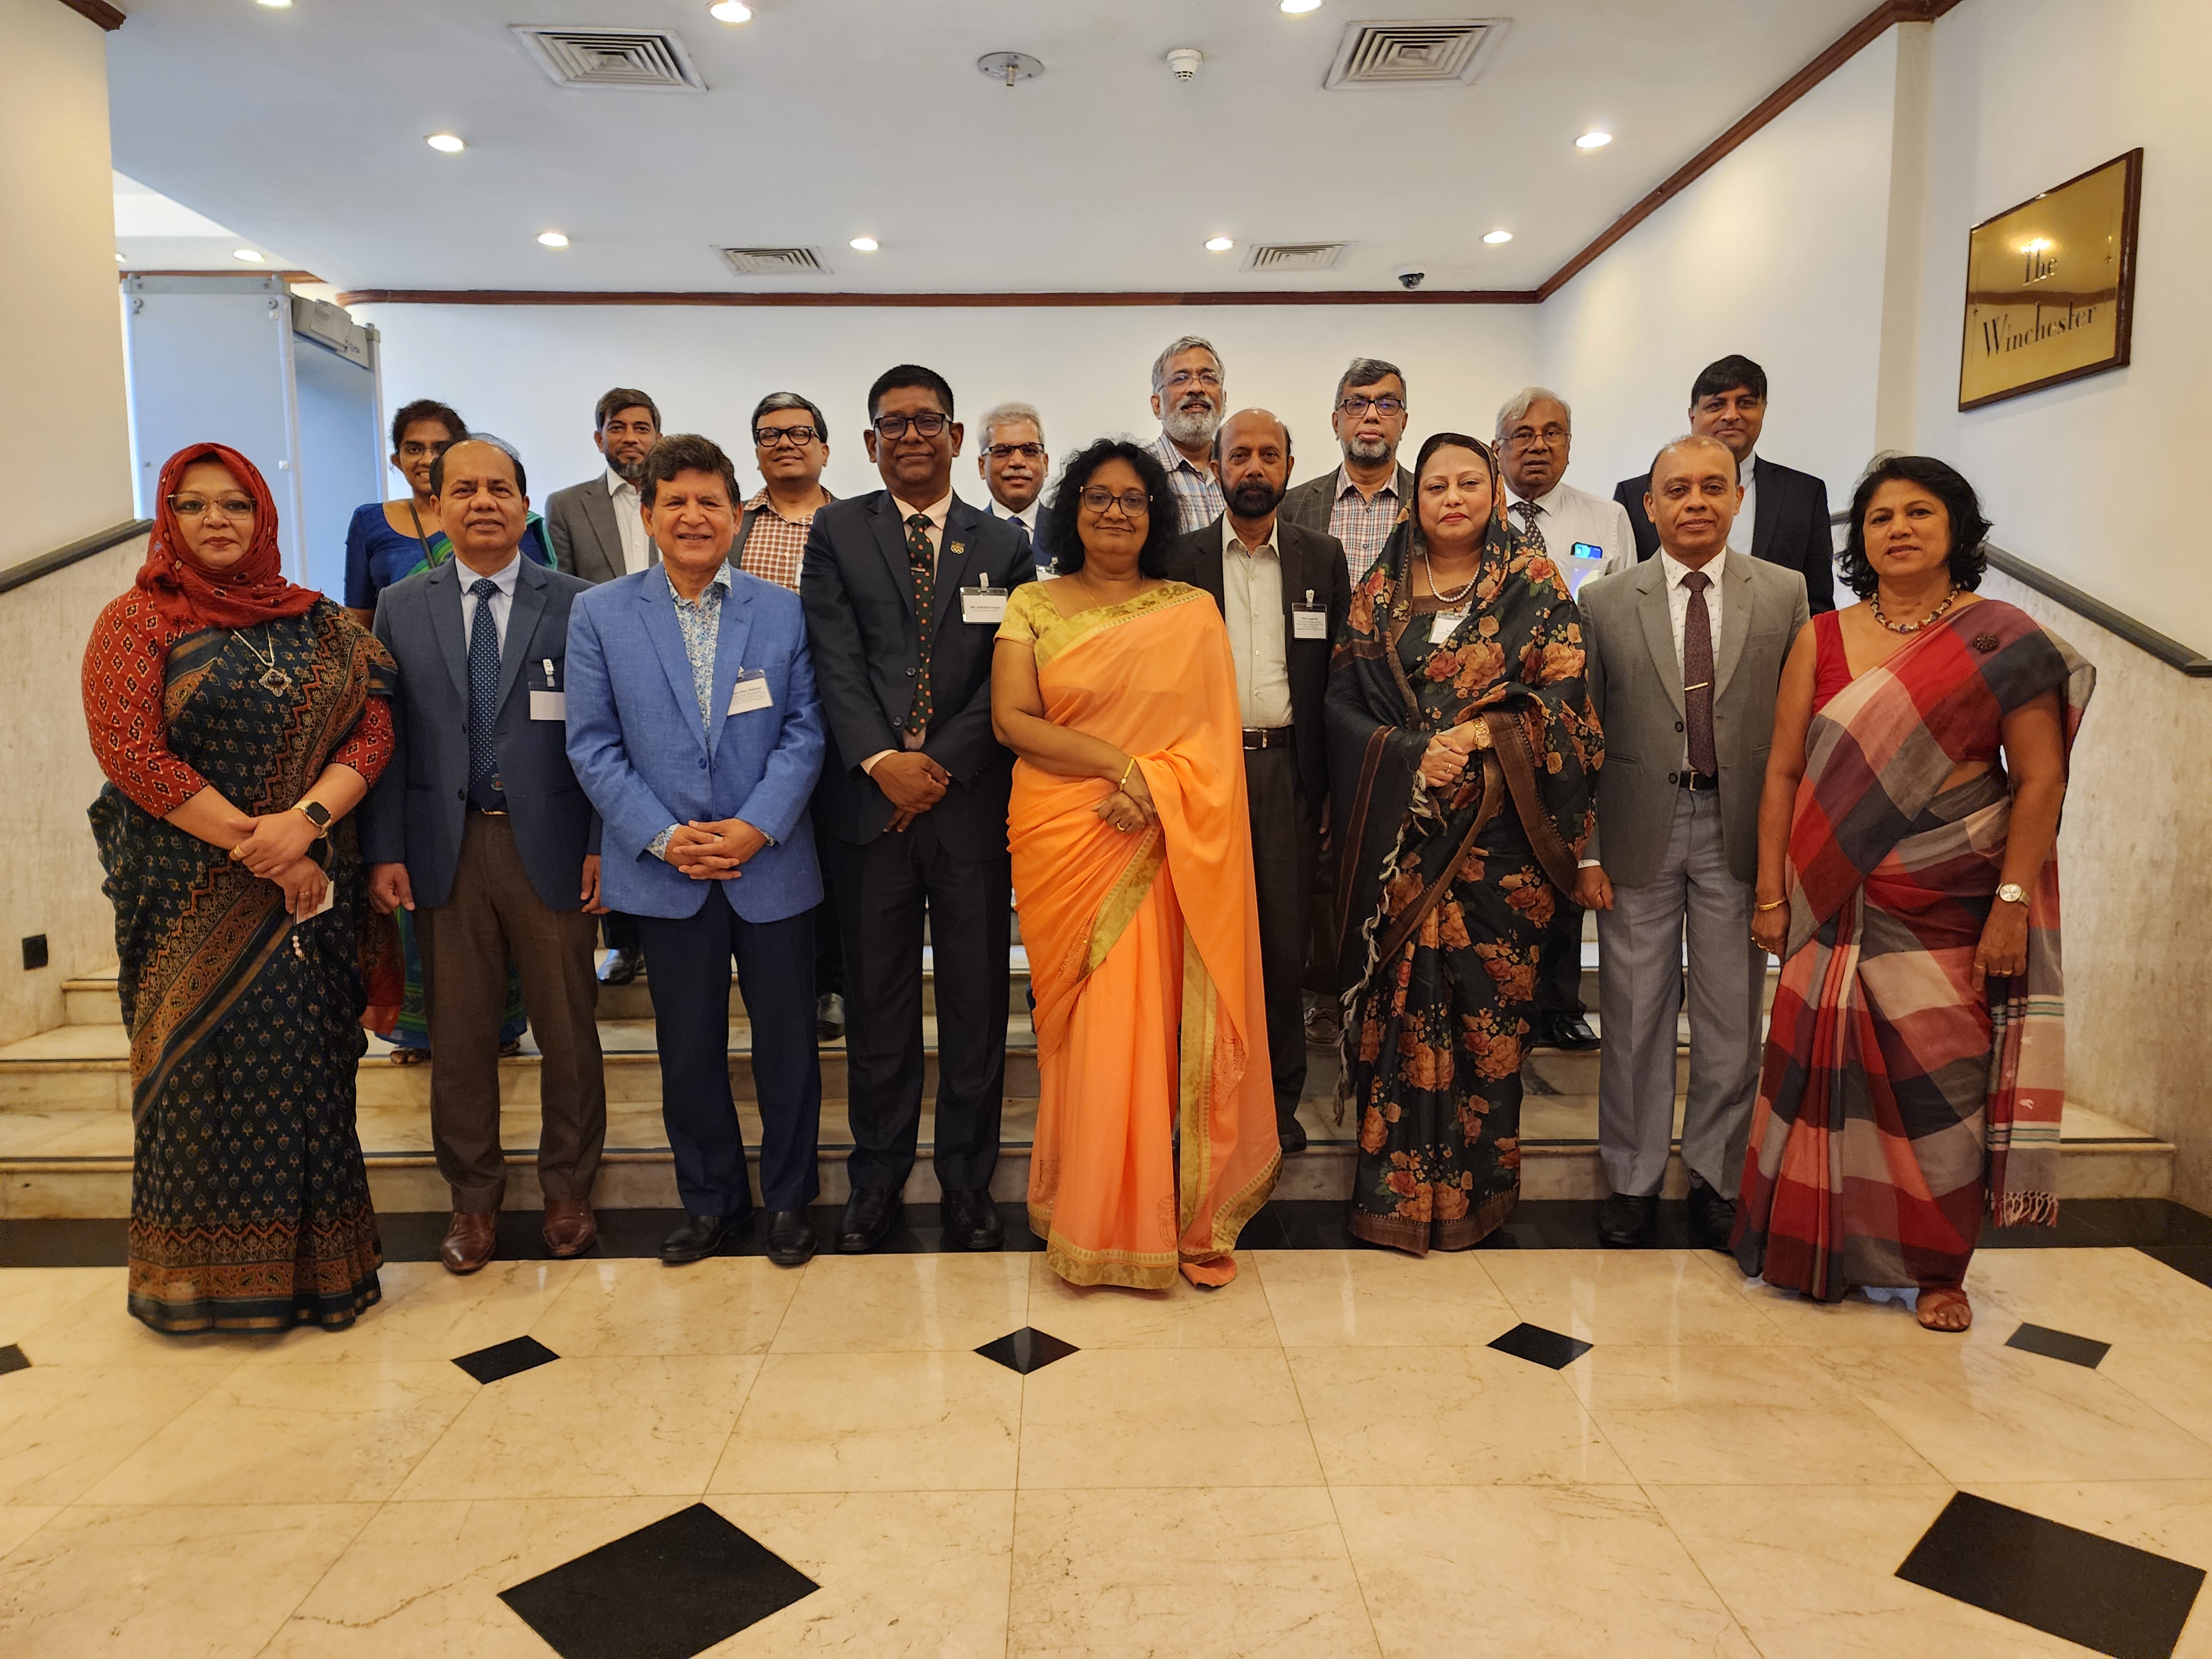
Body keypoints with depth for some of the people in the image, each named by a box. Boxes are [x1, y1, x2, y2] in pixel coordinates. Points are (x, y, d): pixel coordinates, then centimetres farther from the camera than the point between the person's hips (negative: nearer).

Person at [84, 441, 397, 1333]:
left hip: (312, 885, 2)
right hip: (192, 895, -2)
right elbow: (128, 751, -10)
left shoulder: (320, 623, 9)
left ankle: (310, 1259, 21)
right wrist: (253, 847, -14)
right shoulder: (136, 621, 0)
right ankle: (206, 1273, 22)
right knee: (207, 1064, 5)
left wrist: (305, 817, -17)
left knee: (310, 1062, 6)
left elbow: (372, 727, 0)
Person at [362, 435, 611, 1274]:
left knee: (568, 1026, 7)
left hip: (551, 846, -2)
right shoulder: (401, 608, 8)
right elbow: (385, 736, 6)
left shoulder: (576, 604, 0)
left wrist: (603, 845, -7)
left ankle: (567, 1189, 25)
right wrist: (384, 850, -1)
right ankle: (474, 1197, 26)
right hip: (446, 849, 2)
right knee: (459, 1032, 10)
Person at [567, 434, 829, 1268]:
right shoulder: (599, 614, 3)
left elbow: (804, 730, -1)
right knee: (688, 1050, 11)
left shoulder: (783, 611, 3)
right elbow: (593, 743, 0)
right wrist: (663, 837, -10)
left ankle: (790, 1200, 26)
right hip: (665, 870, 1)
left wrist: (757, 826, -14)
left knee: (787, 1043, 8)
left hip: (771, 865, 0)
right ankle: (711, 1201, 29)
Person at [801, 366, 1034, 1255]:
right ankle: (878, 1174, 23)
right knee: (875, 998, 7)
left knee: (976, 998, 6)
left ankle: (968, 1179, 21)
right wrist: (881, 763, -14)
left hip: (971, 799, 0)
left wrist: (941, 766, -10)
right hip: (870, 801, 0)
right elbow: (836, 660, -2)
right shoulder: (836, 531, 9)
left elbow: (1008, 676, 1)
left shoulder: (1003, 546, 9)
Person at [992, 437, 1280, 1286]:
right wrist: (1117, 763, -13)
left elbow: (1213, 738, 2)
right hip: (1061, 839, 0)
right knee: (1081, 1024, 3)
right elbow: (1010, 720, -3)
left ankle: (1150, 1214, 14)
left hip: (1159, 844, 0)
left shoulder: (1193, 612, 8)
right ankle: (1085, 1223, 15)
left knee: (1148, 1020, -1)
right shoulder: (1033, 606, 8)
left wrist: (1152, 792, -15)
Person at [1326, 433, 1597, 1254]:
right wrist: (1413, 756, -12)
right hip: (1400, 831, 1)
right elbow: (1344, 704, 3)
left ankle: (1474, 1184, 17)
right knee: (1402, 999, 2)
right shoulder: (1378, 592, 9)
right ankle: (1395, 1185, 14)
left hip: (1497, 829, -1)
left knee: (1486, 999, 2)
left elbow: (1565, 699, -2)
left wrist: (1479, 734, -15)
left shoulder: (1535, 585, 5)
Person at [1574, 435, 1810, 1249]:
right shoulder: (1604, 601, 2)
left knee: (1732, 1018, 9)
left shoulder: (1785, 593, 4)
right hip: (1639, 831, -1)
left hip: (1740, 832, 1)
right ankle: (1632, 1180, 23)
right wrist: (1584, 852, -4)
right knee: (1635, 1016, 7)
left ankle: (1717, 1180, 25)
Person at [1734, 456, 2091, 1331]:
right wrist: (1771, 894, 0)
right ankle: (1826, 1249, 21)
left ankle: (1939, 1268, 20)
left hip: (1953, 906, -1)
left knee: (1945, 1082, 3)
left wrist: (2013, 901, -10)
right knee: (1832, 1070, 5)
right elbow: (1783, 772, 4)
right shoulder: (1821, 641, 5)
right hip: (1840, 907, 2)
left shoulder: (2004, 641, 0)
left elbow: (2040, 780, -3)